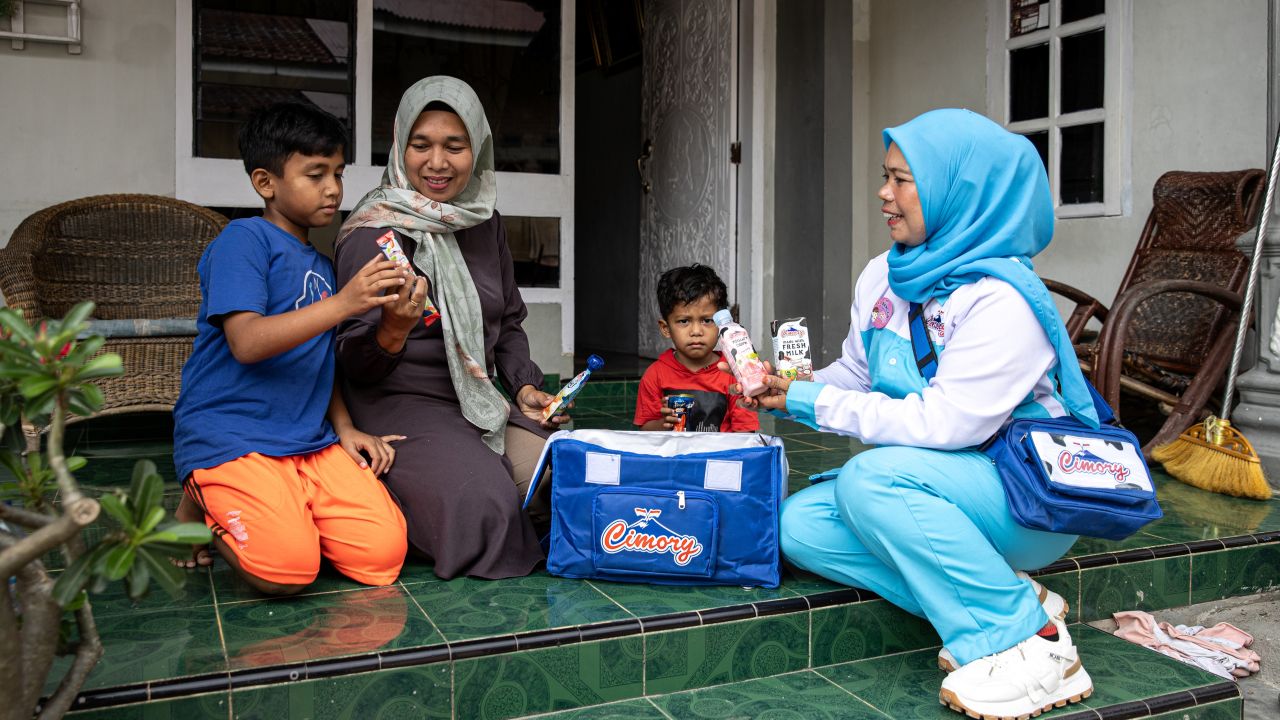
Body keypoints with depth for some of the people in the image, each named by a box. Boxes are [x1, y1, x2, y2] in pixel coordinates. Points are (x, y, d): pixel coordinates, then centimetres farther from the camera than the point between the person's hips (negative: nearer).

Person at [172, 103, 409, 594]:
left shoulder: (320, 266, 18)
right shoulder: (245, 239, -5)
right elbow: (247, 342, -20)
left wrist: (344, 428, 7)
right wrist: (344, 302, -26)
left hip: (309, 441, 6)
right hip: (229, 437, -6)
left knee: (383, 554, -13)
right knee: (287, 569, -26)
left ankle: (279, 514, 13)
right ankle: (202, 509, 5)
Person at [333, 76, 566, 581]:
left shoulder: (484, 222, 8)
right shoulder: (374, 232, -12)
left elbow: (509, 321, 21)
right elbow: (354, 365, -14)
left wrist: (524, 384, 4)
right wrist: (392, 330, -35)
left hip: (478, 402, 7)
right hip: (400, 404, -6)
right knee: (485, 508, -29)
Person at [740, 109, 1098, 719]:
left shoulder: (1001, 300, -22)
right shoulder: (883, 277, 3)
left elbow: (941, 423, -28)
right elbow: (854, 374, 13)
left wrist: (813, 403, -24)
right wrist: (790, 386, -7)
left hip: (1027, 500, -8)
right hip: (934, 489, 8)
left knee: (872, 476, -33)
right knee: (800, 525, -11)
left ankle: (1030, 642, -18)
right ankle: (1000, 603, -8)